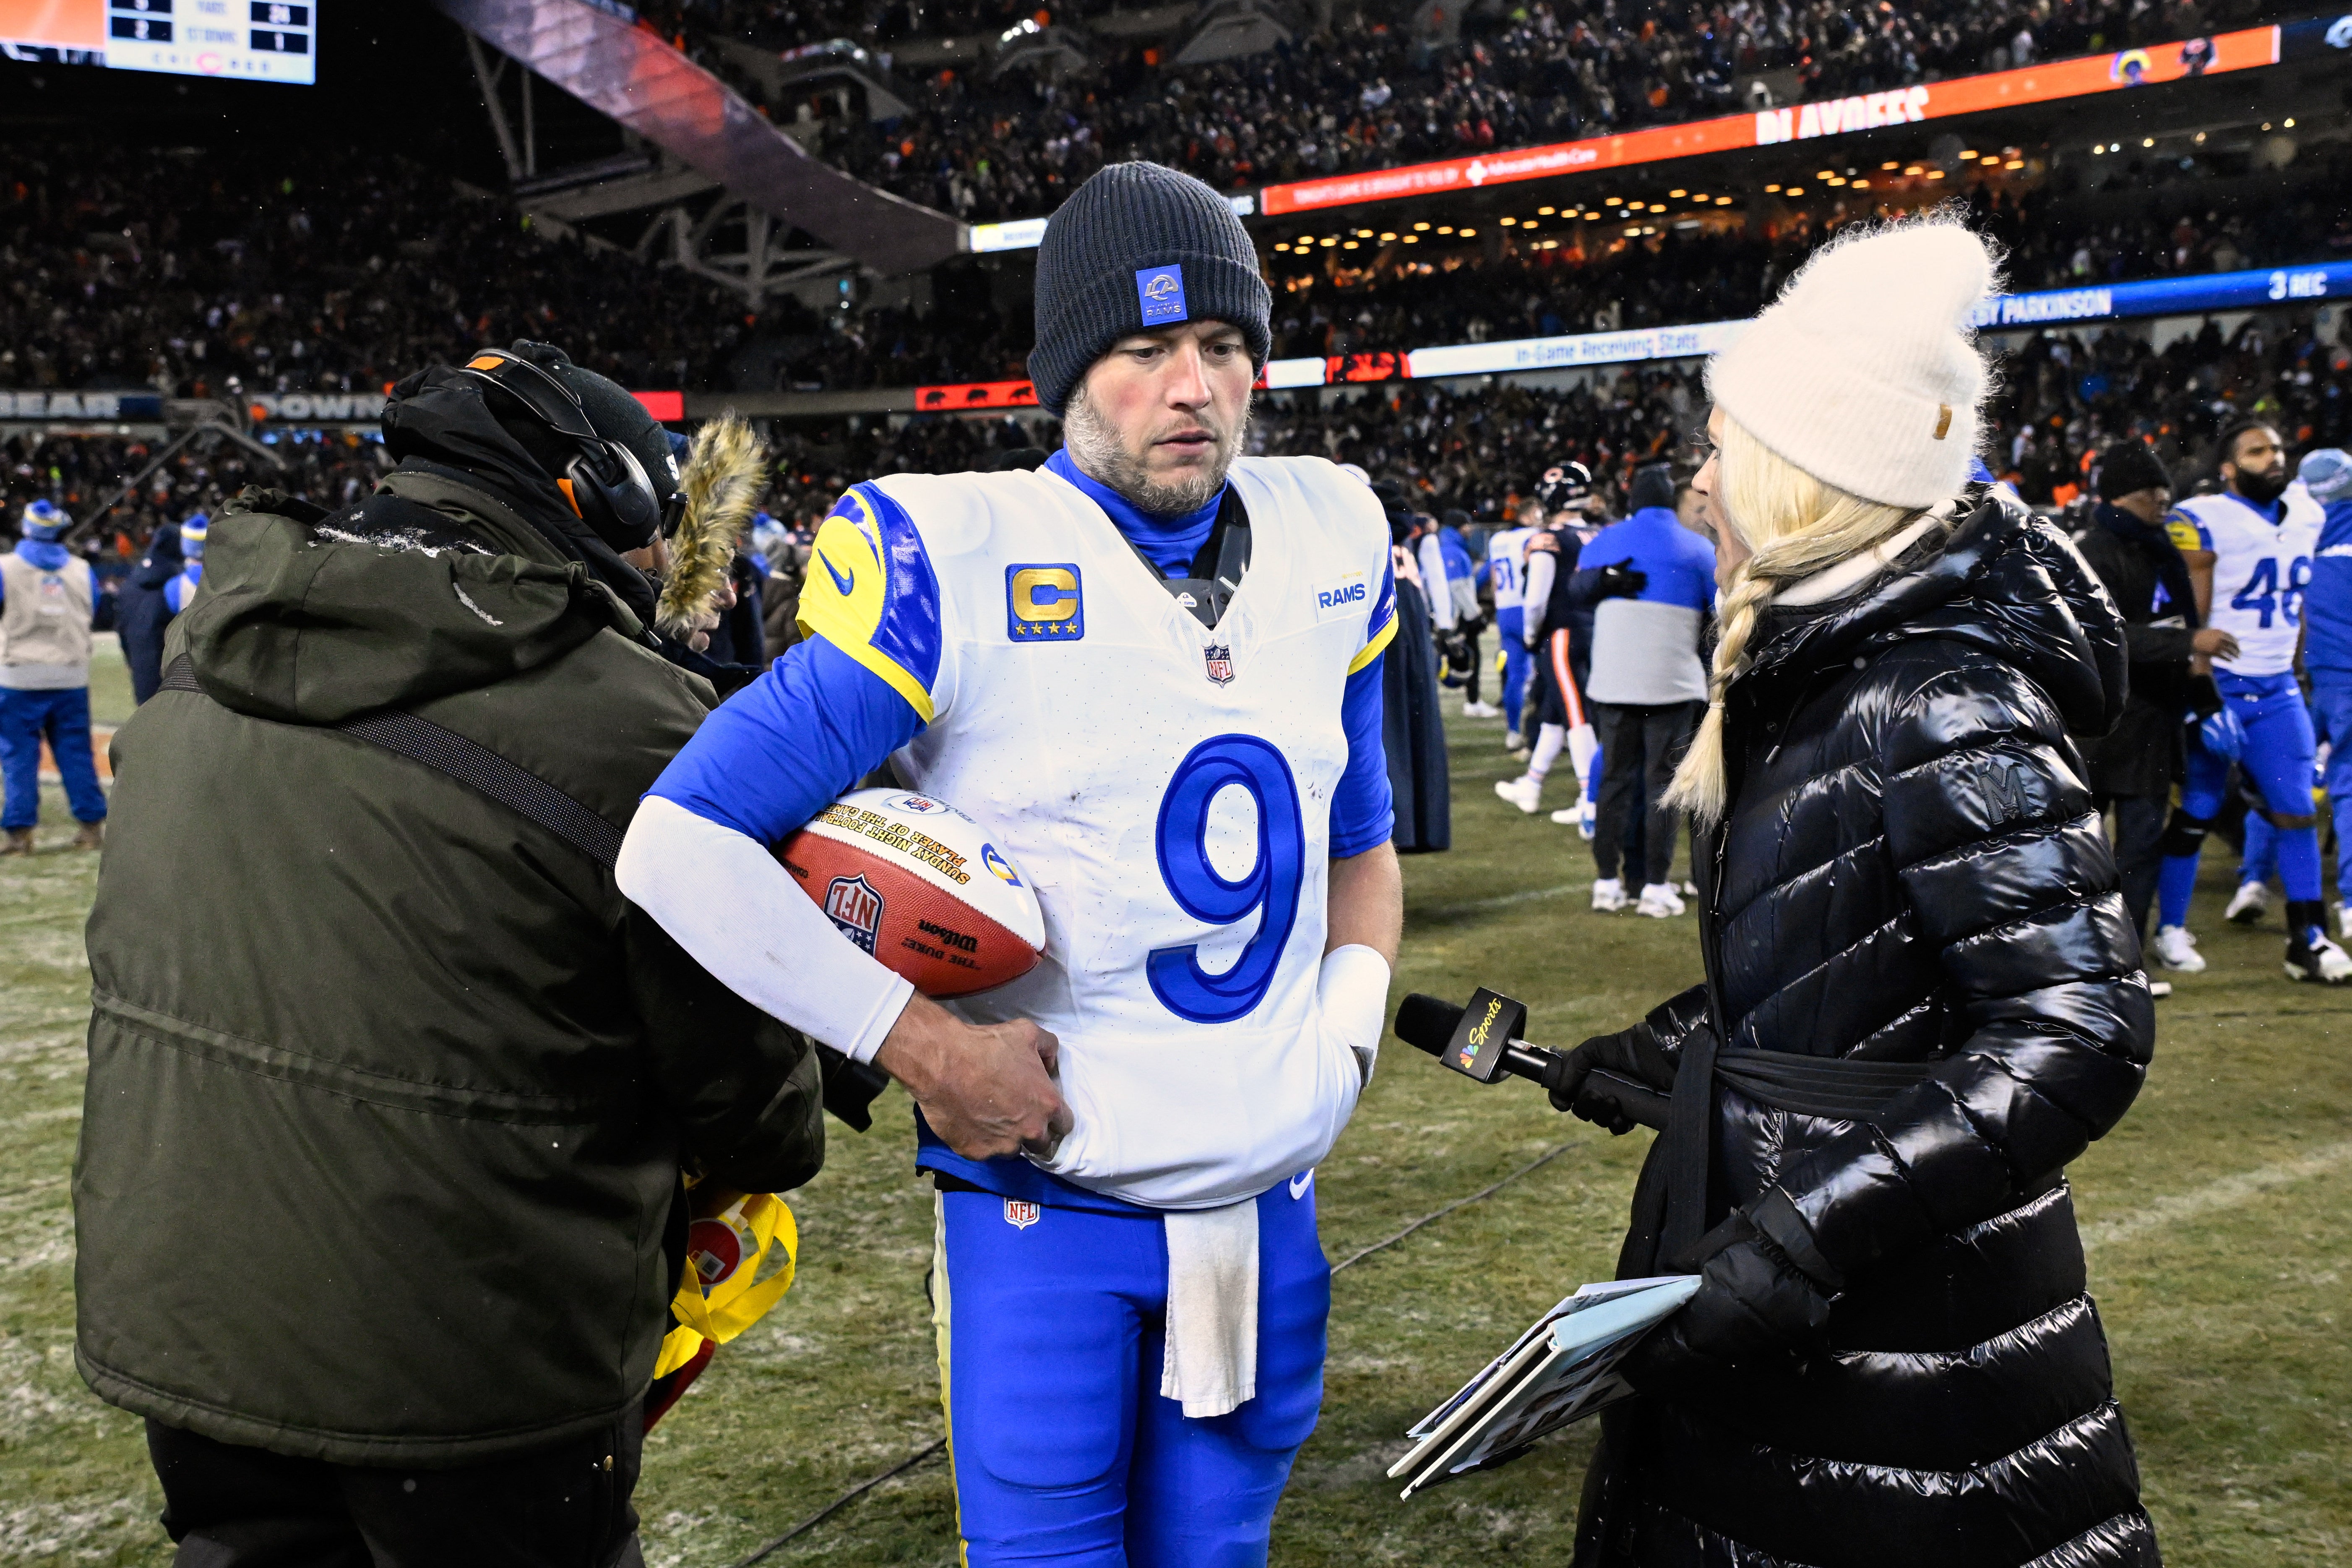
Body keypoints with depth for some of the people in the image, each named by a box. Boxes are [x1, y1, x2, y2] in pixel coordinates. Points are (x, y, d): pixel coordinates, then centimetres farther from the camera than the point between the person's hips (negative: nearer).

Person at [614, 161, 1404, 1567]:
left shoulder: (1330, 543, 3)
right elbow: (686, 842, -15)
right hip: (1048, 1202, -5)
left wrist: (1355, 1005, 2)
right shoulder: (956, 564, -15)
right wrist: (923, 1046, -17)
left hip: (1269, 1206, 5)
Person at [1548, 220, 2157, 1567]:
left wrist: (1805, 1238, -31)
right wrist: (1665, 1054, 22)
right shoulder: (1824, 666, 7)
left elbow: (2078, 1032, -27)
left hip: (1909, 1316, -9)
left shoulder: (1939, 699, -21)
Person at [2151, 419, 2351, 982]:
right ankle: (2170, 929, 17)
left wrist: (2296, 667, 17)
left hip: (2278, 689, 6)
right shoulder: (2201, 523, -12)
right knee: (2197, 812, 3)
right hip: (2218, 688, -6)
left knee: (2298, 812, 3)